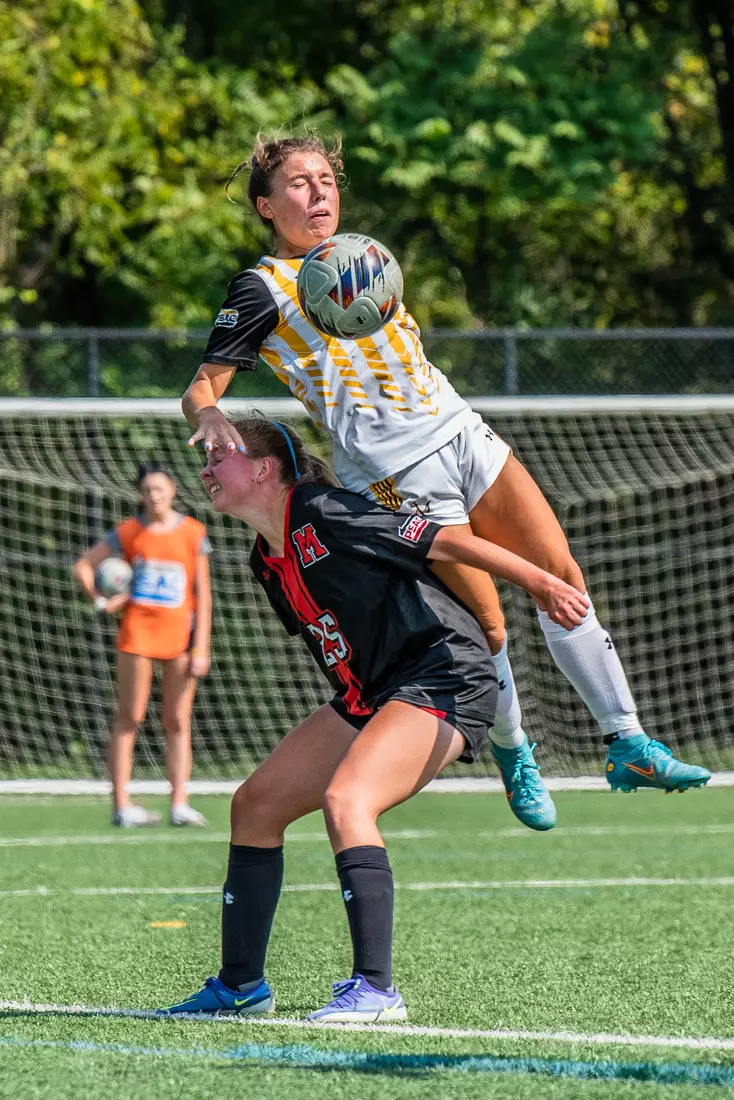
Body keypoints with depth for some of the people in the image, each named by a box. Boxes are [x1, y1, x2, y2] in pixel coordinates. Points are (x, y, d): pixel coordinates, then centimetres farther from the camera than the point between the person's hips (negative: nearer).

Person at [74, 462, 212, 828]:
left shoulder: (193, 533, 3)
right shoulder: (128, 533, 2)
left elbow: (203, 594, 3)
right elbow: (83, 566, 11)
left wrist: (200, 648, -3)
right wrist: (101, 602, -3)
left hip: (180, 633, 1)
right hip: (137, 631, -1)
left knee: (178, 722, 0)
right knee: (128, 718, 0)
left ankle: (179, 804, -2)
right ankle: (121, 805, 0)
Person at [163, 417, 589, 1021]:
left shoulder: (323, 514, -16)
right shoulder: (267, 562, 10)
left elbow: (447, 542, -17)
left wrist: (543, 585, -20)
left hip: (445, 677, -10)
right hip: (369, 697, 10)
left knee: (344, 800, -29)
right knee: (256, 803, 6)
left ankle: (375, 989, -30)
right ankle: (240, 985, 16)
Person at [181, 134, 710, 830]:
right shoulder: (260, 288, -1)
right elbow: (201, 387, -4)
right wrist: (209, 416, -28)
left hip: (461, 431, 7)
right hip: (397, 470, -7)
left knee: (562, 576, -2)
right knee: (486, 622, -9)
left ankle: (627, 745, 1)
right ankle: (512, 757, 14)